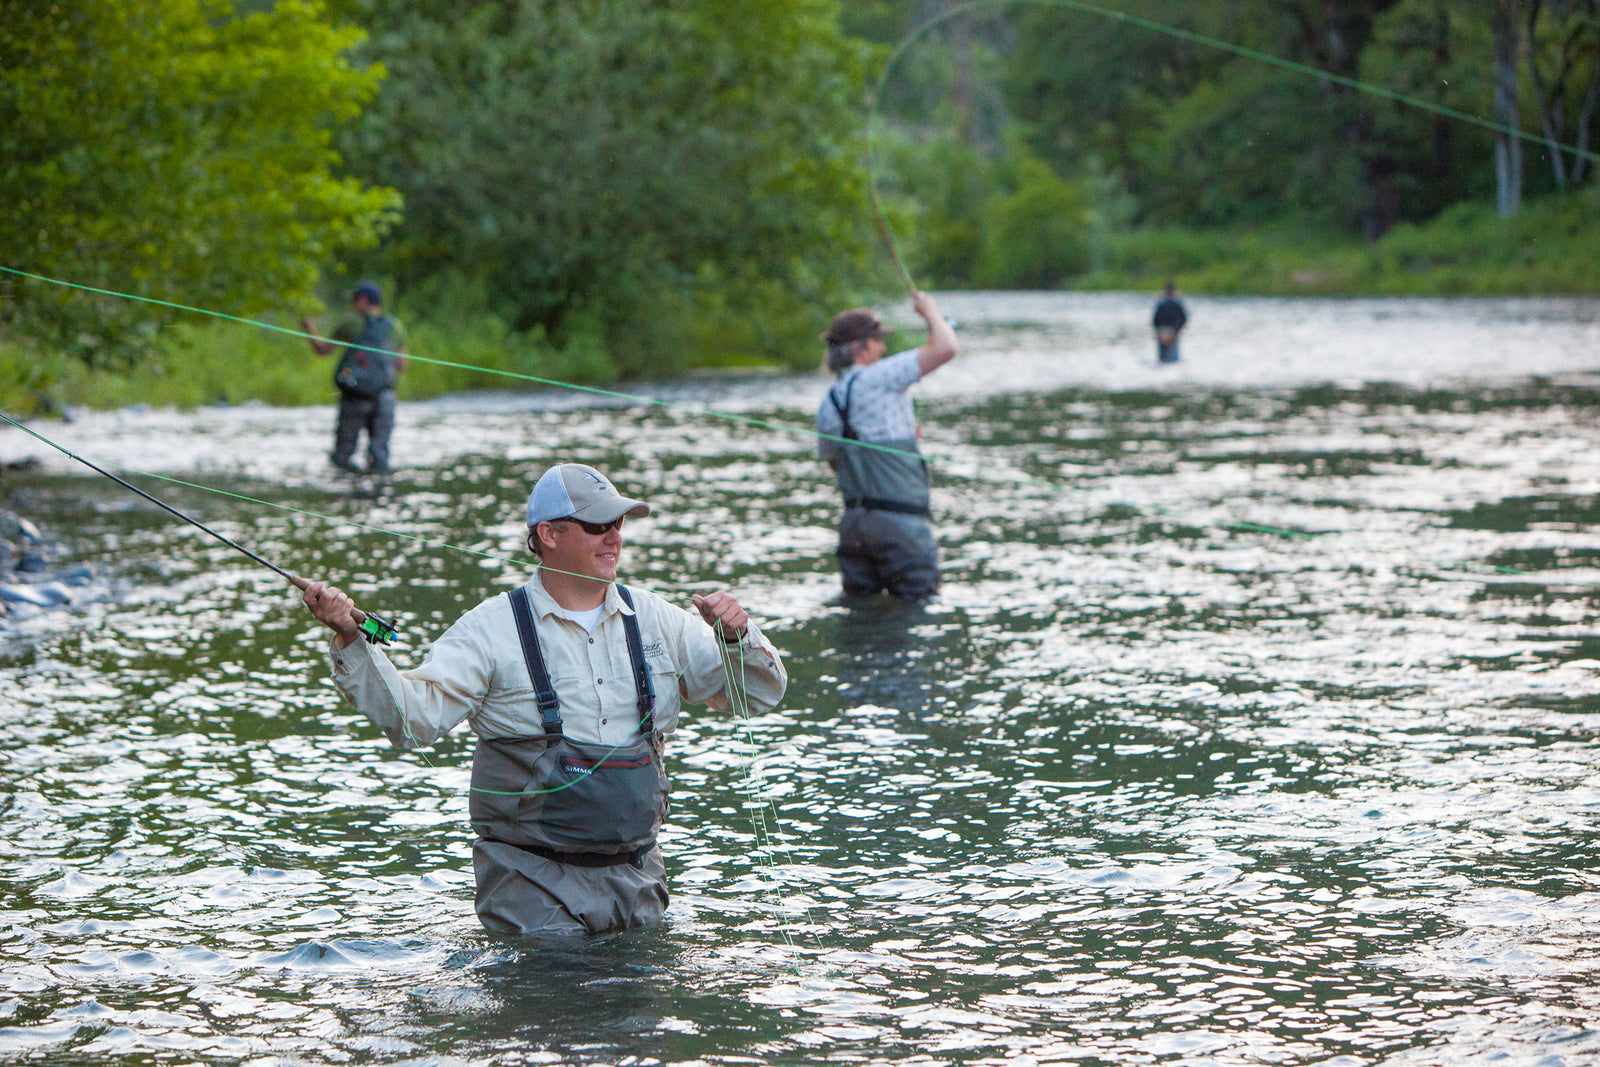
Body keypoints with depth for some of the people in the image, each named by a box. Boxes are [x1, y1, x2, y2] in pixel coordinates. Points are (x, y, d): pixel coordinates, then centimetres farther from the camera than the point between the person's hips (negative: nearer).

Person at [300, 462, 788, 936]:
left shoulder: (655, 620, 9)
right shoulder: (492, 628, -3)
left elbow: (761, 694, 12)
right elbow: (412, 715, -14)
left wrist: (736, 636, -9)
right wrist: (351, 641, -27)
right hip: (534, 880, -4)